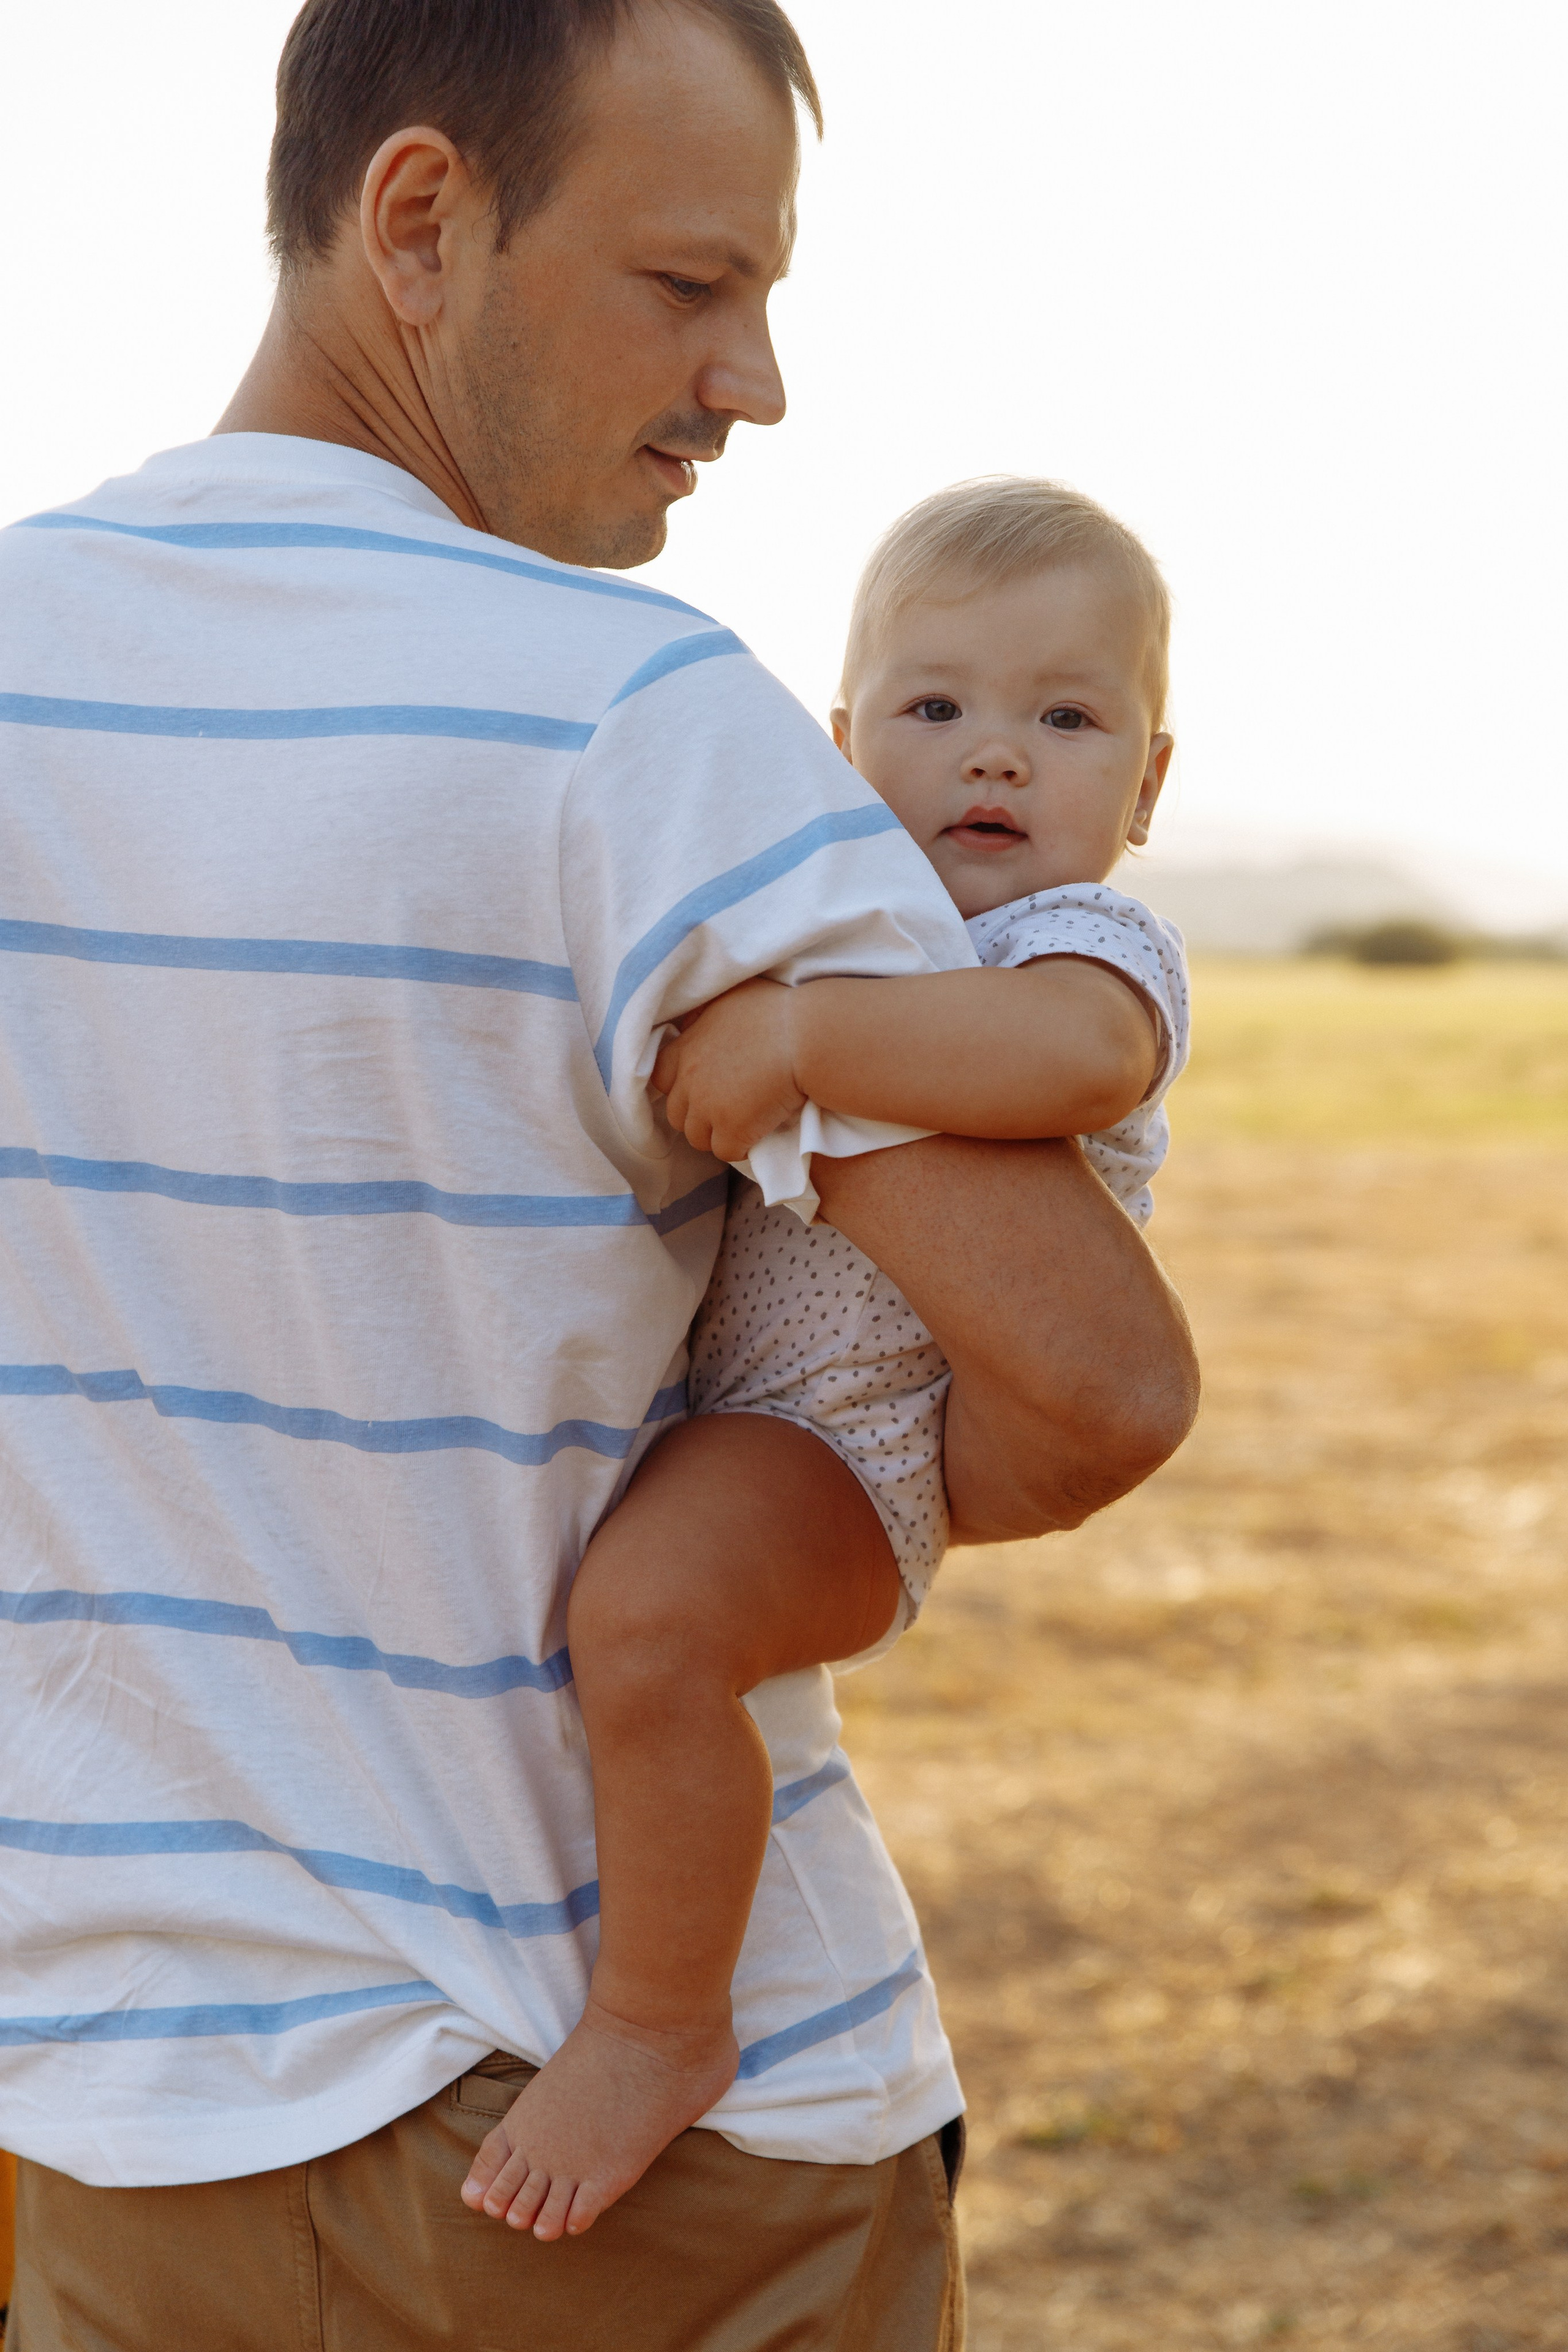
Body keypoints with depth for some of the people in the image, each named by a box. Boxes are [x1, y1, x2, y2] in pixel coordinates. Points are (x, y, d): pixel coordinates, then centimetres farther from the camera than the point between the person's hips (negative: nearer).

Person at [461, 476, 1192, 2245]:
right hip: (684, 1381, 10)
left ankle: (660, 2030, -17)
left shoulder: (1090, 945, -11)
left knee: (646, 1615, -37)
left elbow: (1069, 1052, -38)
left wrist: (797, 1033, -38)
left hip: (838, 1432, -10)